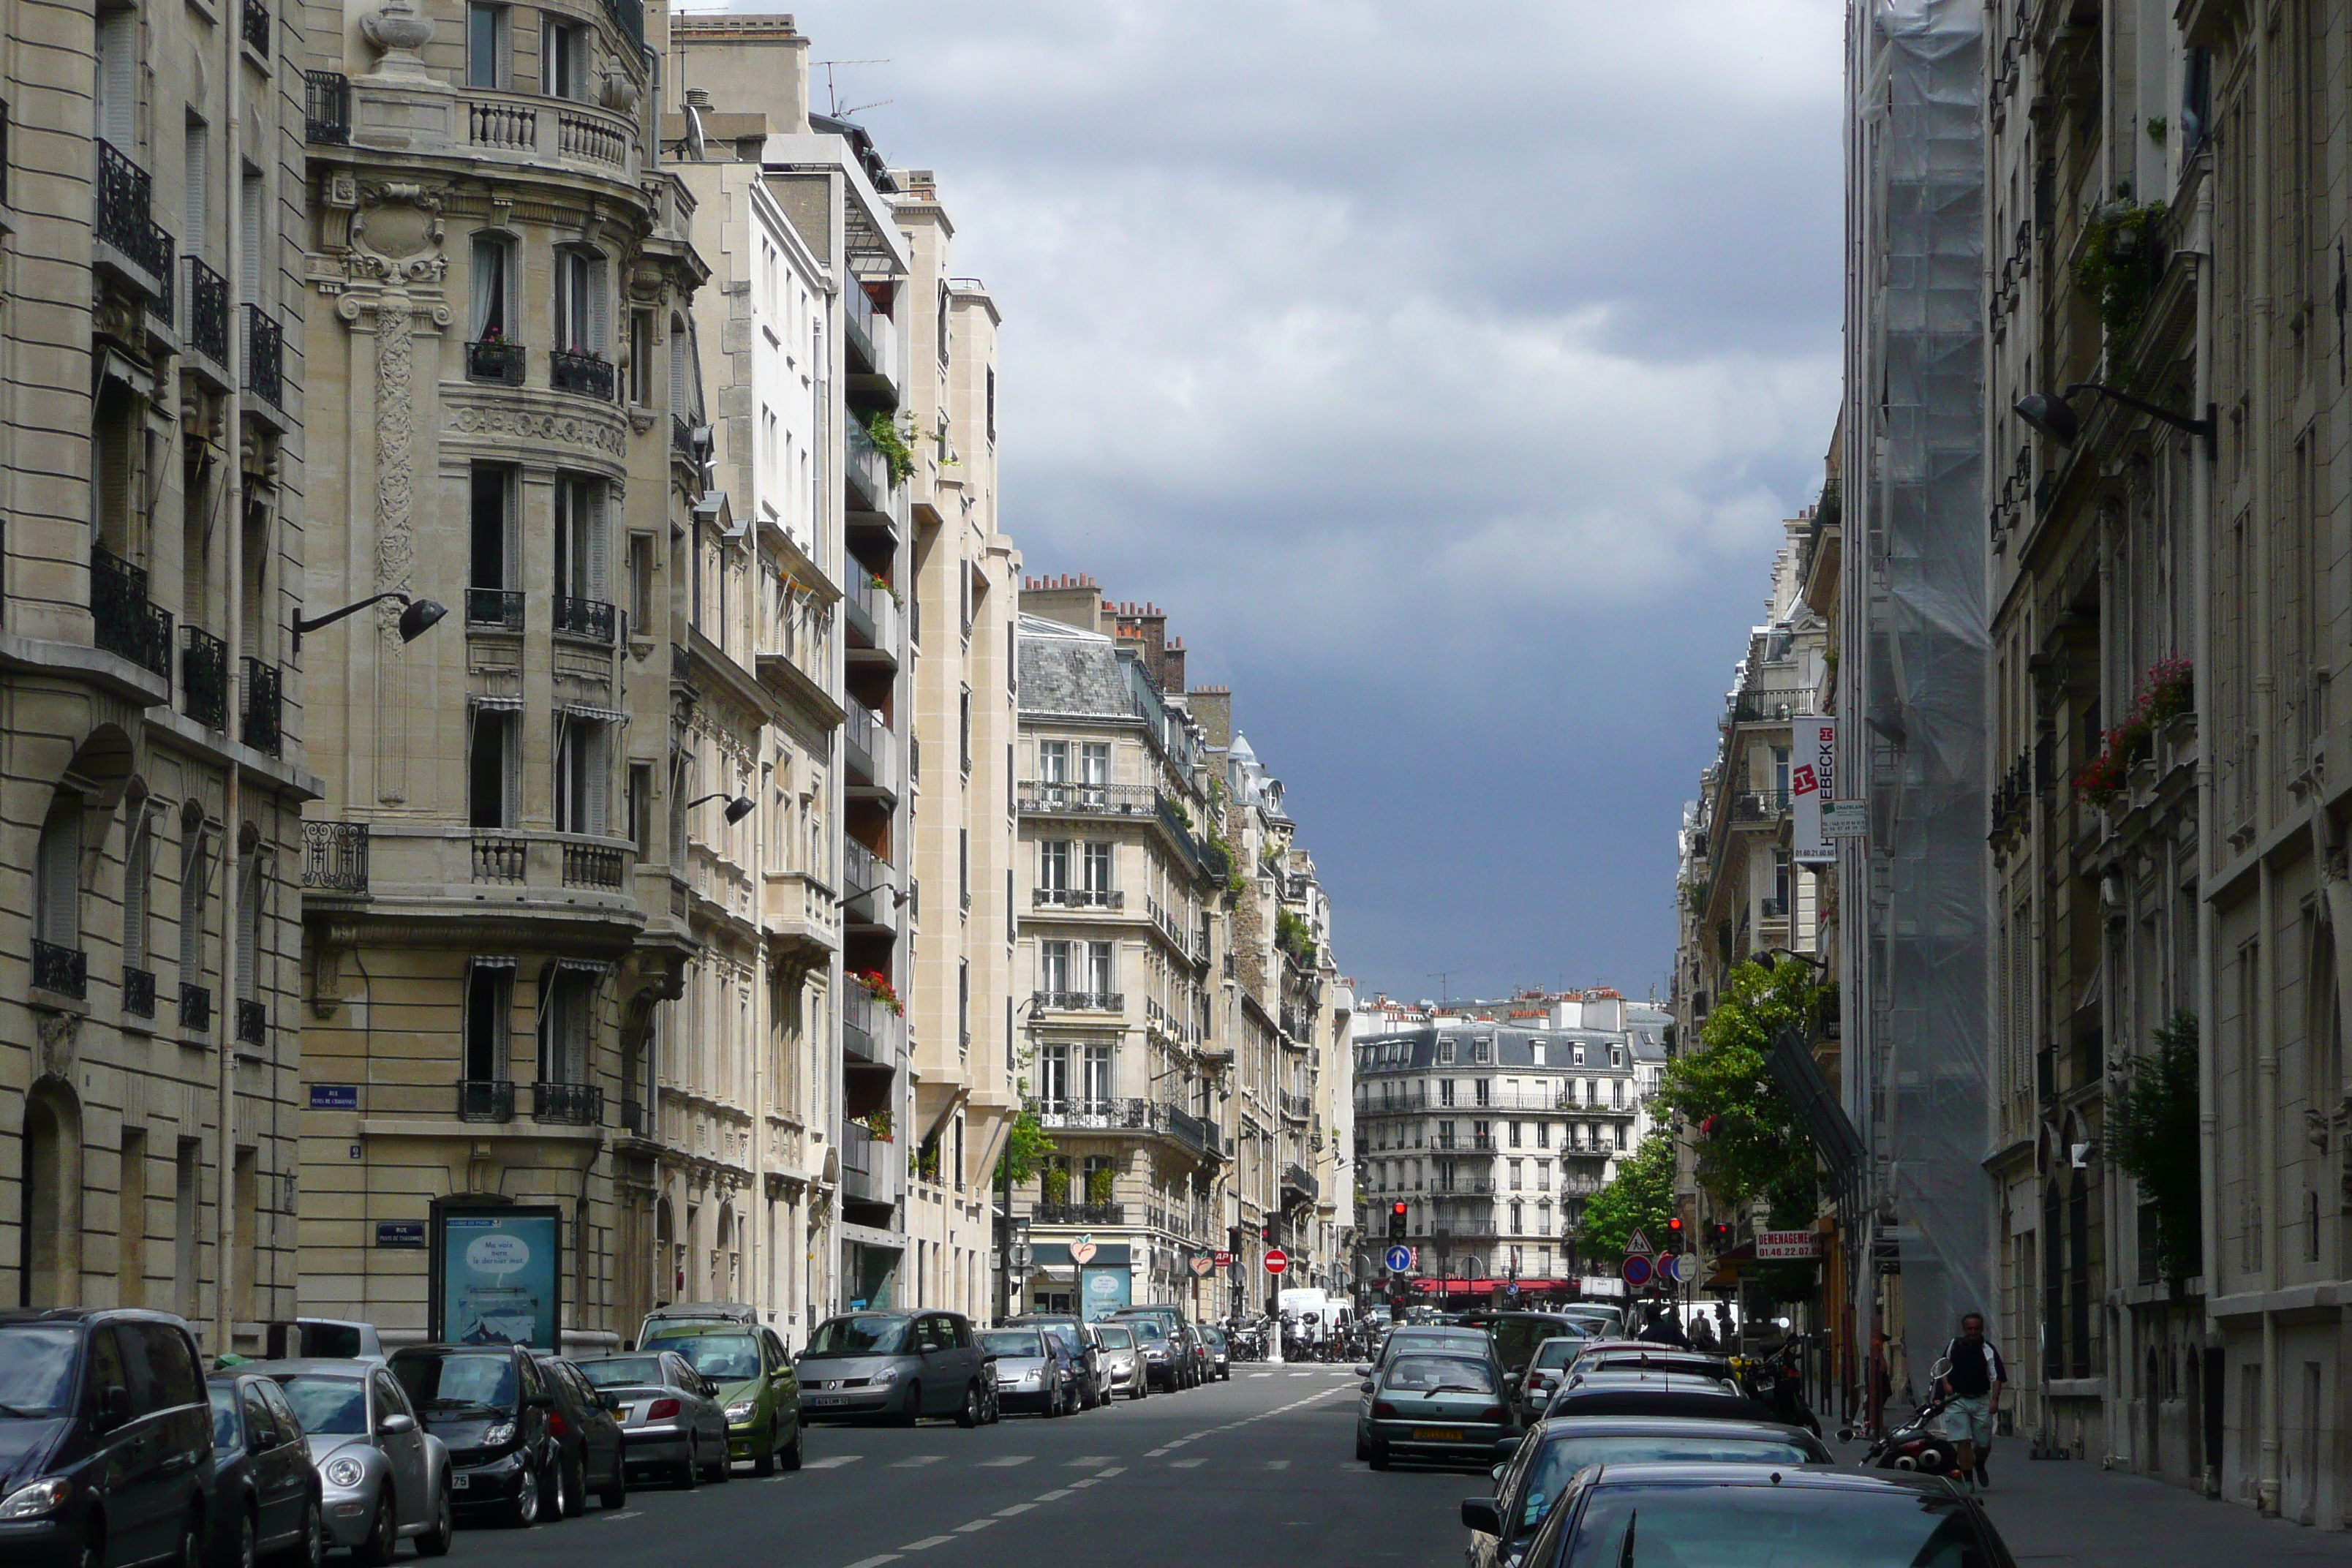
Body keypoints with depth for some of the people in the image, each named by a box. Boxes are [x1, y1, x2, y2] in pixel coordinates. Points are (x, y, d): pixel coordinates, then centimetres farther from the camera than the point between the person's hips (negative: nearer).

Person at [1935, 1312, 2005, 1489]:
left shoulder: (1988, 1351, -2)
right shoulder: (1953, 1346, 5)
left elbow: (1997, 1377, -7)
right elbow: (1944, 1367, 19)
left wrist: (1995, 1400, -19)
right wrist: (1946, 1384, 1)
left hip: (1981, 1401, 0)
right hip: (1957, 1400, 0)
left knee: (1984, 1444, 4)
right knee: (1963, 1442, -8)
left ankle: (1980, 1467, 37)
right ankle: (1968, 1480, -2)